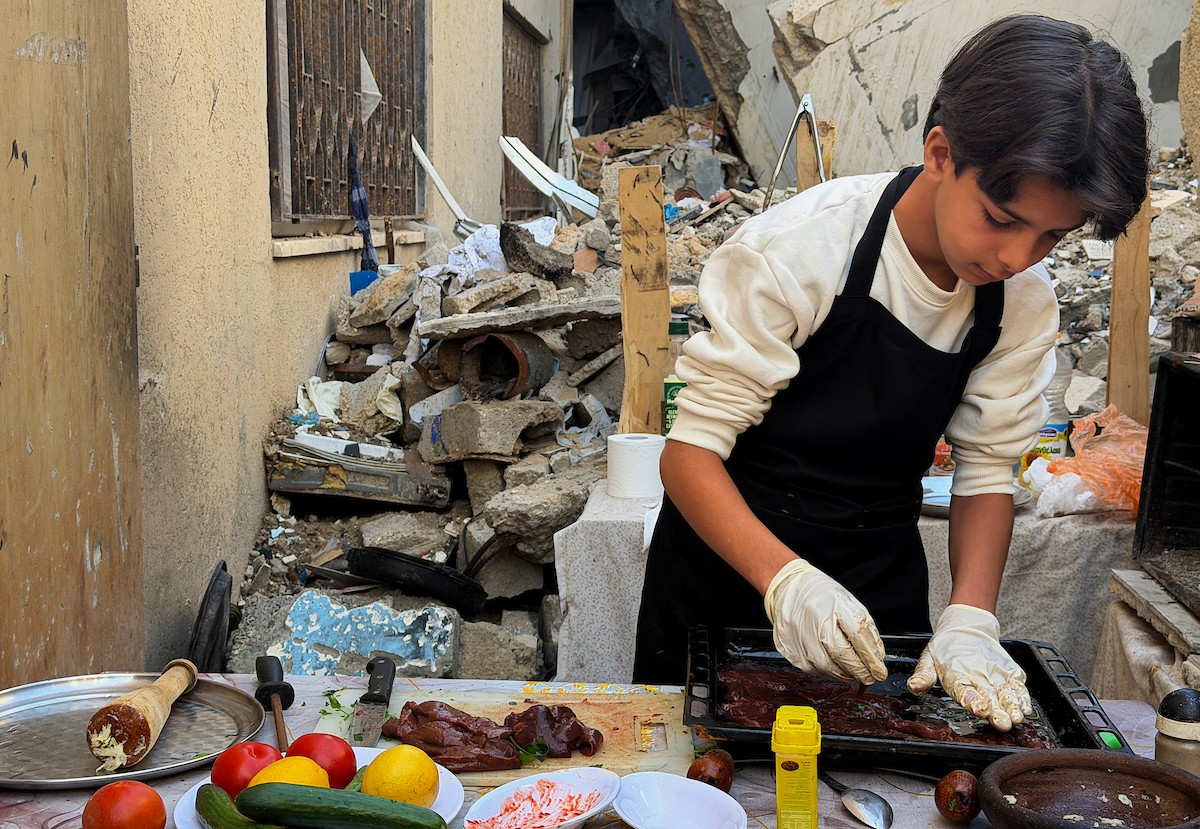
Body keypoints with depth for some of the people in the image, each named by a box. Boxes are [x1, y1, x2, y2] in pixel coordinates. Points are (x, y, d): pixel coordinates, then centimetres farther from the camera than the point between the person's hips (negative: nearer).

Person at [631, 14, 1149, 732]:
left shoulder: (1025, 307, -9)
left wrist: (971, 618, -18)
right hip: (731, 558, -3)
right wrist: (784, 579, -38)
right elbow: (692, 449, -24)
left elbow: (987, 472, -2)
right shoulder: (799, 250, -25)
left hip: (879, 578, 4)